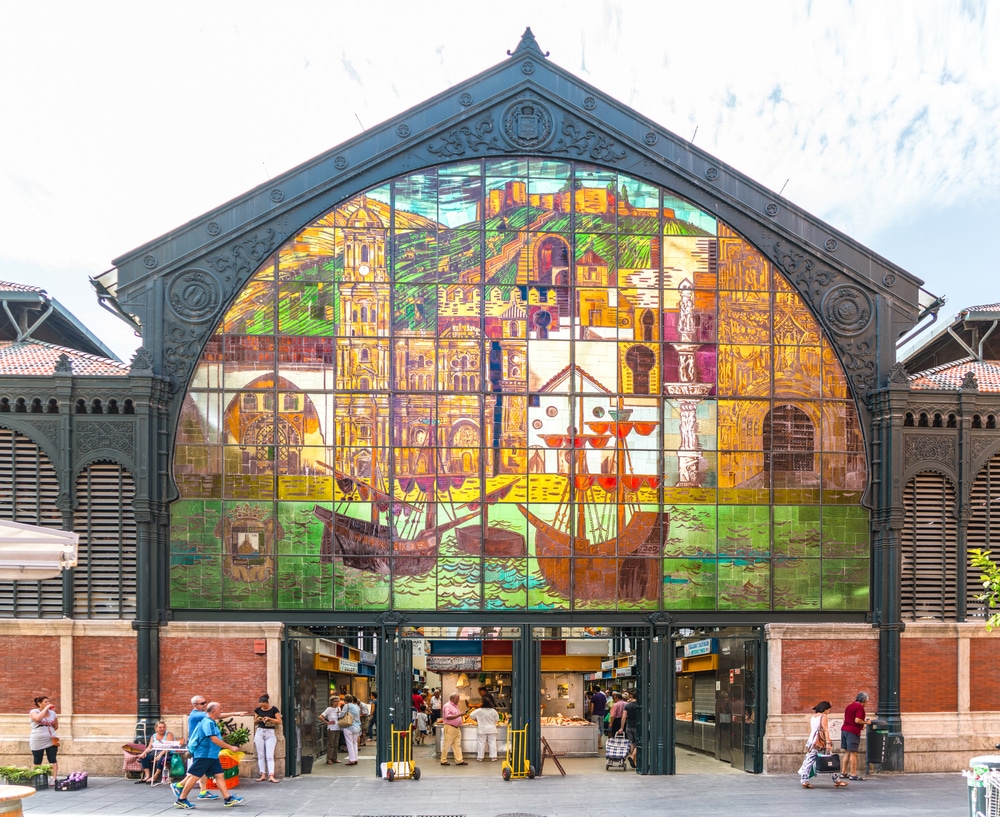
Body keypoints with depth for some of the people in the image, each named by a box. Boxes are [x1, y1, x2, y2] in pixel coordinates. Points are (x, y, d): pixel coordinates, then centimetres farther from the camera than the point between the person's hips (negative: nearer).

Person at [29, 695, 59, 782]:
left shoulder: (52, 713, 9)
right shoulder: (34, 712, -2)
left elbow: (56, 727, 20)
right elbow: (38, 718, -26)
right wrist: (46, 708, -19)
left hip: (51, 741, 2)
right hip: (37, 741, -2)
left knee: (53, 760, -8)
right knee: (37, 762, 4)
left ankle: (55, 778, -11)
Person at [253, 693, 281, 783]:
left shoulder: (274, 709, -3)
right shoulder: (258, 710, 5)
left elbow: (279, 722, -4)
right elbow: (254, 723, 13)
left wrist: (269, 719, -17)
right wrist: (257, 720, -9)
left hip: (270, 733, -3)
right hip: (260, 732, 3)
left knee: (269, 756, -9)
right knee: (261, 755, 2)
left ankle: (271, 776, -14)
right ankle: (263, 775, 5)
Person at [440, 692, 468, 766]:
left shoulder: (455, 705, 17)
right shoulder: (447, 706, -12)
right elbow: (448, 717, -21)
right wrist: (459, 715, -22)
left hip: (457, 728, 9)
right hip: (450, 727, -9)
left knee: (457, 745, 6)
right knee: (447, 745, -1)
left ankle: (459, 760, 6)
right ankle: (443, 761, 5)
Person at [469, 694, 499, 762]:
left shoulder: (479, 711, -12)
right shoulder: (493, 711, -10)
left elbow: (471, 716, -1)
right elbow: (497, 719, 3)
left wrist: (476, 720, 17)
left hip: (482, 730, -1)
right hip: (492, 730, 1)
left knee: (481, 743, 5)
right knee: (492, 743, 8)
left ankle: (480, 757, 8)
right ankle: (493, 757, 8)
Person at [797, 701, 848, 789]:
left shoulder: (812, 717, 14)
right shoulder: (823, 716, -6)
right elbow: (825, 730, -12)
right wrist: (828, 743, -16)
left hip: (812, 741, 6)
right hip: (821, 742, -6)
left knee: (809, 761, 2)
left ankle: (804, 781, -4)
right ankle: (836, 780, 6)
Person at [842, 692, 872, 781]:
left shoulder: (849, 706, 16)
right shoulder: (860, 707, -11)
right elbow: (857, 720, -21)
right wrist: (866, 722, -5)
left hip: (844, 730, 9)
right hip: (853, 732, -9)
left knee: (847, 752, 15)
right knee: (853, 753, -5)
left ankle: (844, 773, 18)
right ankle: (853, 774, -5)